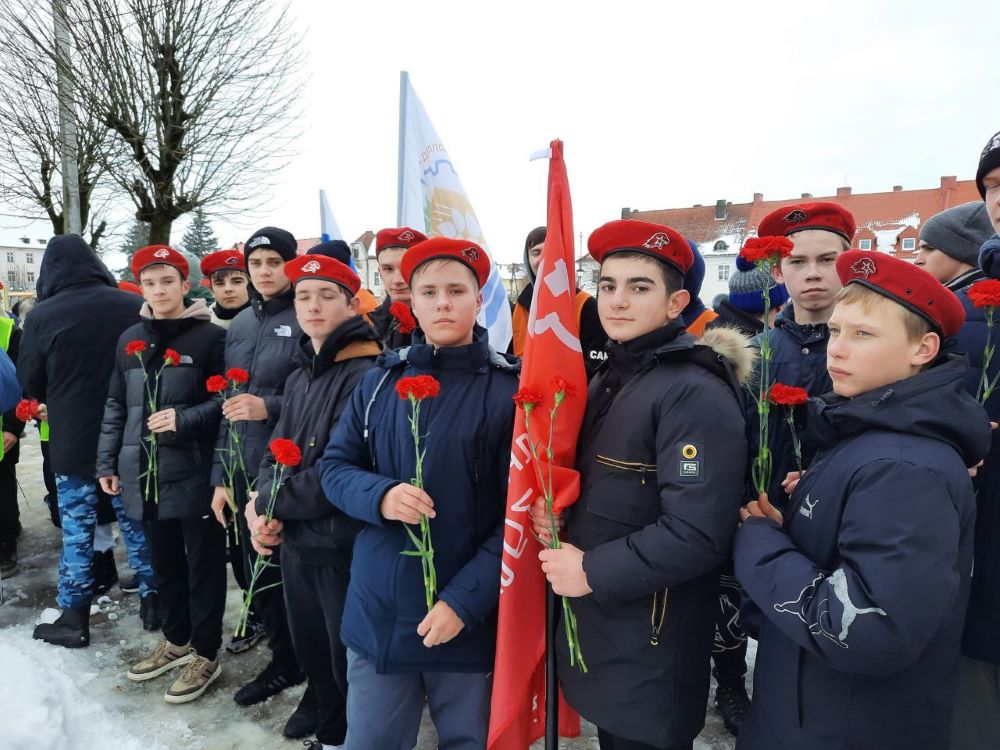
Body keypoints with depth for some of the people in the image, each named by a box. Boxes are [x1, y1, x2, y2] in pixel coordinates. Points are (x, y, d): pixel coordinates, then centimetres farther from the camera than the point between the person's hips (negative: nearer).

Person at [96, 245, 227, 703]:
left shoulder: (210, 336, -7)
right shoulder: (130, 340, 11)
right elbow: (116, 406, 16)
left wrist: (184, 419, -21)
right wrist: (107, 462, 14)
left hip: (194, 471, -5)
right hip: (145, 471, 6)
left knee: (203, 562, 6)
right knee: (164, 560, 18)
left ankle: (206, 653, 21)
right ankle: (176, 639, 36)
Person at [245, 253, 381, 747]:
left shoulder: (367, 375, -18)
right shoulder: (300, 376, 10)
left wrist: (268, 505, -13)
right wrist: (262, 510, -9)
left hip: (343, 546, -8)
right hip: (294, 540, 8)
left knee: (349, 660, 9)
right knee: (311, 650, 24)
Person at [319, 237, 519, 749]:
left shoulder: (509, 389, -10)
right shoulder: (380, 381, 2)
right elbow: (334, 466, 5)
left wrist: (464, 601, -17)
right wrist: (380, 496, -16)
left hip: (470, 618, -3)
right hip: (377, 610, 3)